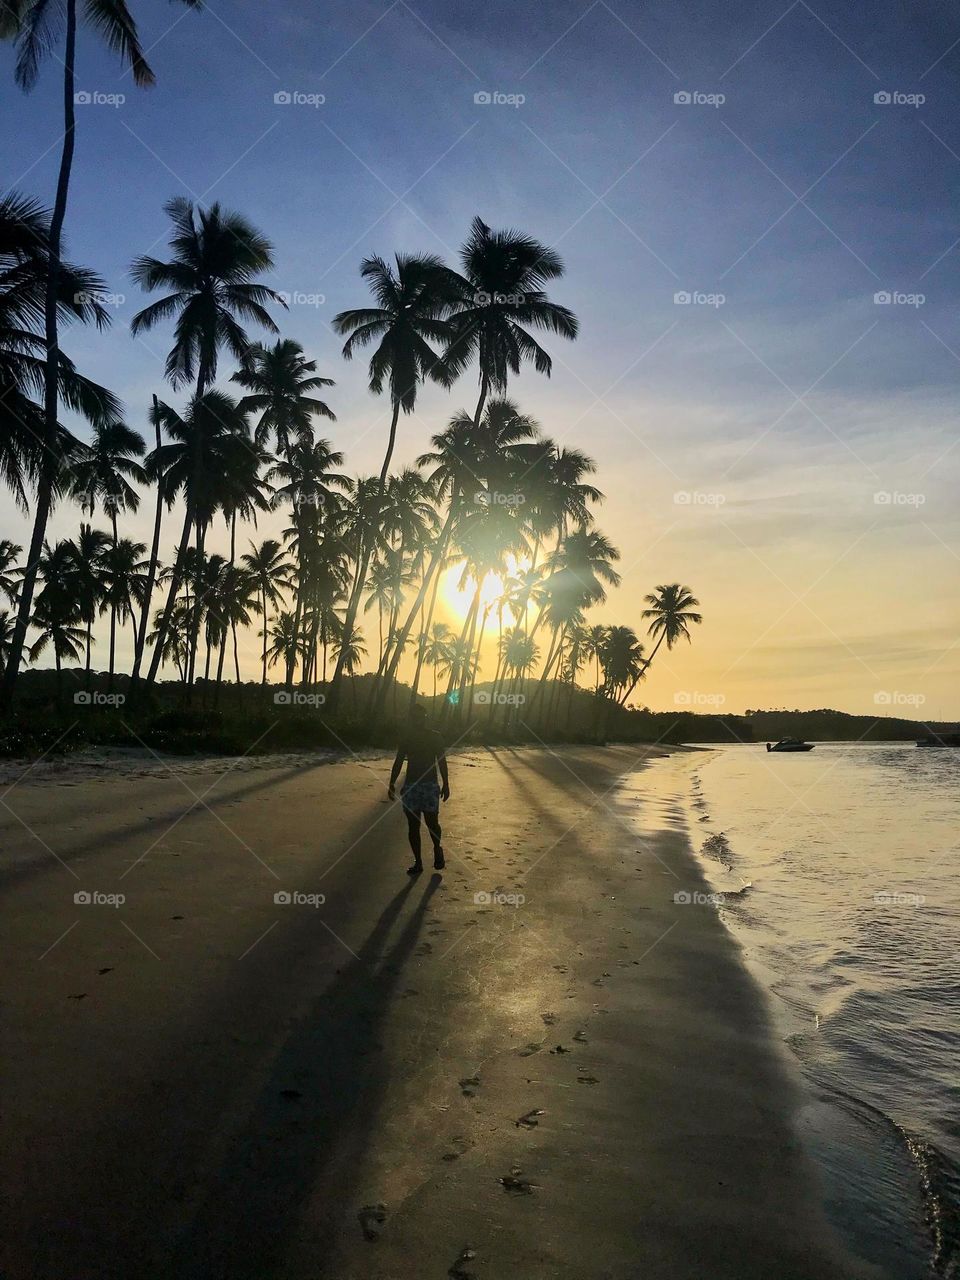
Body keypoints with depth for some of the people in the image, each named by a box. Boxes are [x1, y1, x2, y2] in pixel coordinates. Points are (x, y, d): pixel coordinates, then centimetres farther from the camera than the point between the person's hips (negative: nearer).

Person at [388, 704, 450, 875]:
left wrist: (446, 784, 1)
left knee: (432, 822, -6)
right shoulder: (406, 738, 6)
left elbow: (441, 761, 4)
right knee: (413, 825, 3)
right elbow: (398, 762, 9)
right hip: (410, 785, 2)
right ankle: (418, 862, 12)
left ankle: (437, 848, 24)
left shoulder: (434, 737, 0)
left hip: (430, 785, -2)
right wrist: (392, 784, 2)